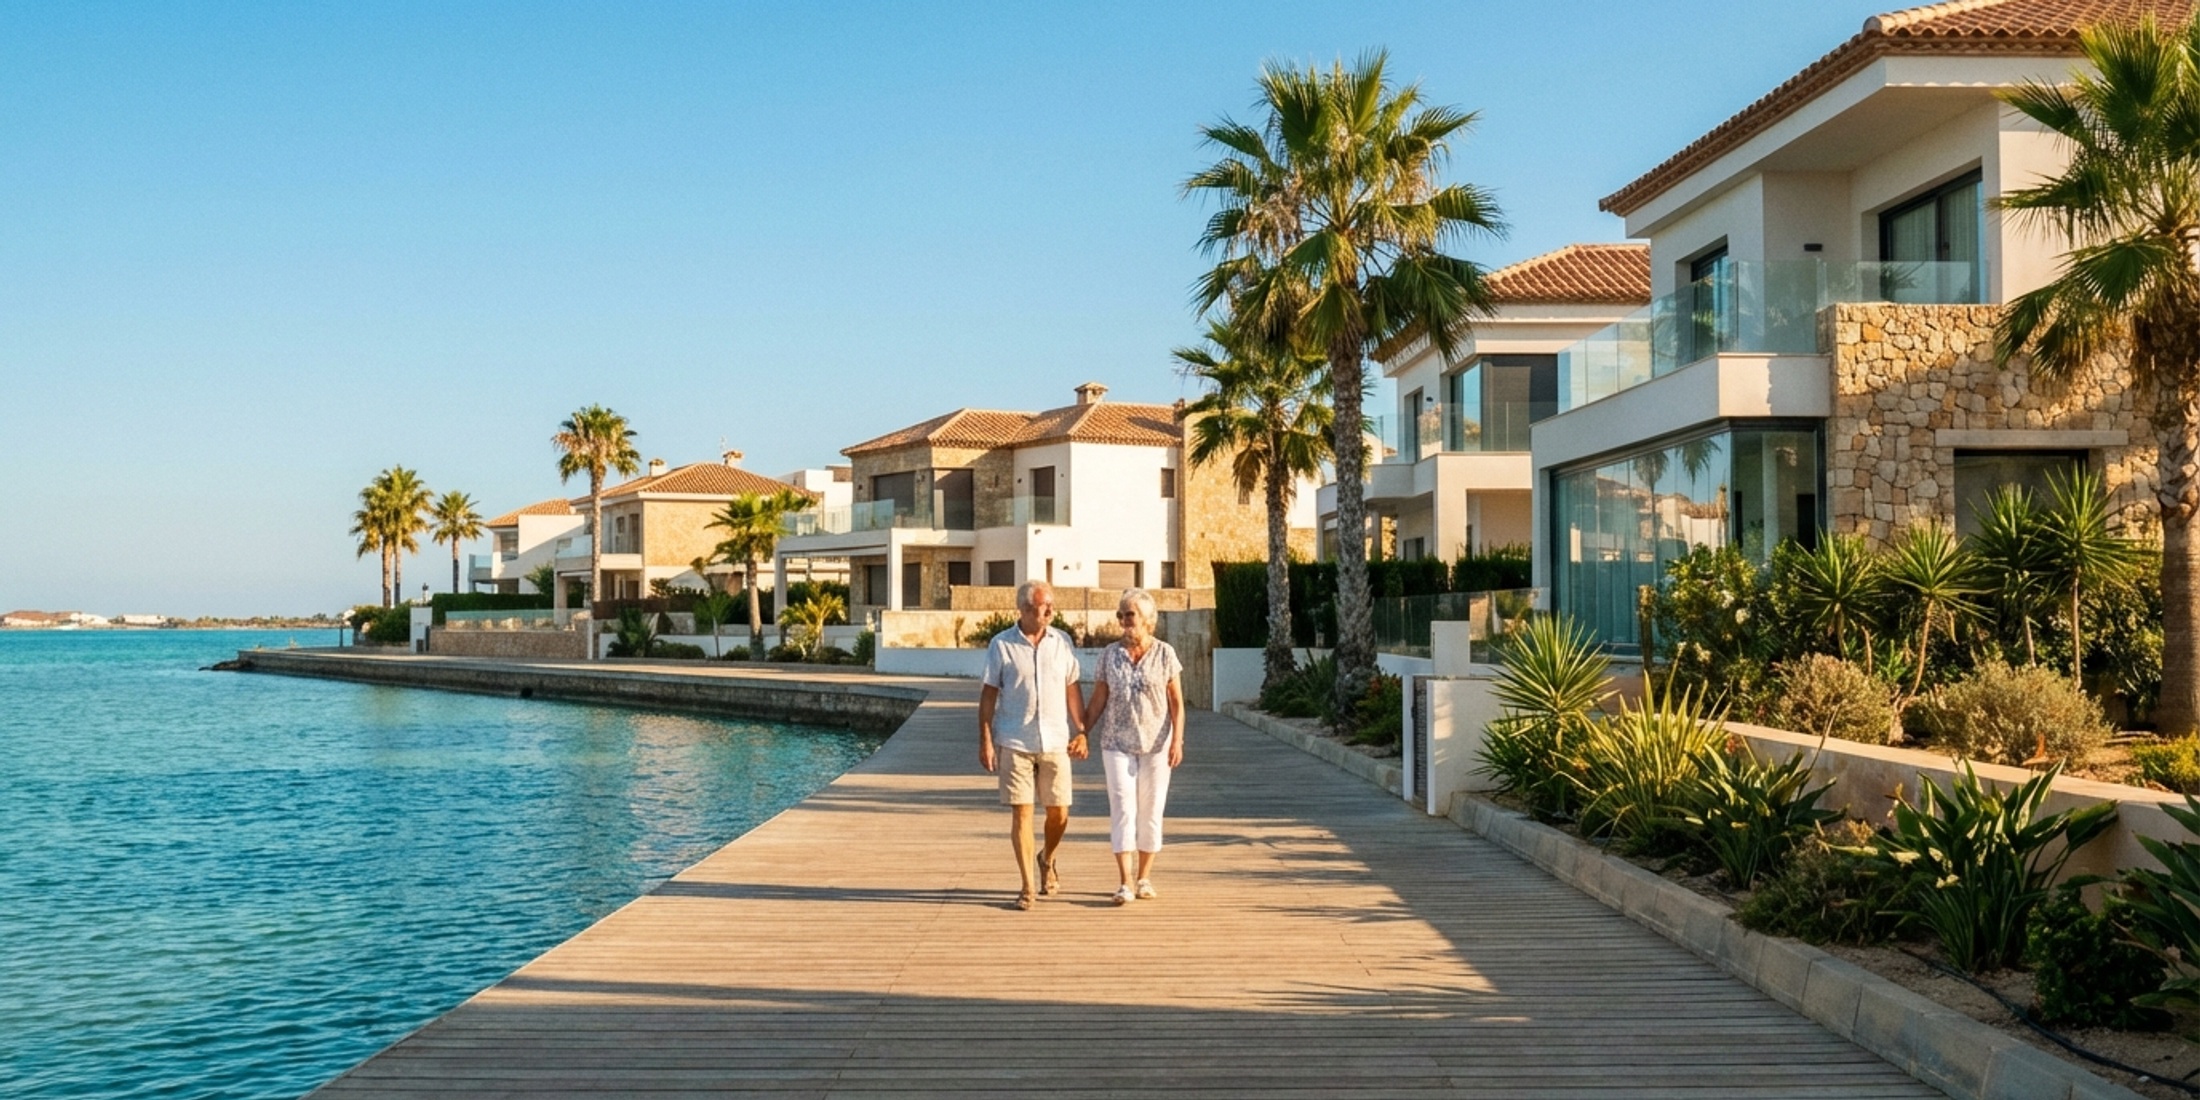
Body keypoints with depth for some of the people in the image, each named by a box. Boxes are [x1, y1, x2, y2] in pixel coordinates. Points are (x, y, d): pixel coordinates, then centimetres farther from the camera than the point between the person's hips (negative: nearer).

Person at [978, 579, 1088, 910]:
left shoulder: (1062, 642, 7)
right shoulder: (1001, 645, -1)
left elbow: (1072, 690, 11)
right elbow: (988, 694, 1)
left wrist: (1081, 731, 4)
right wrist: (985, 740, -4)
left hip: (1055, 742, 2)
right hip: (1014, 743, -2)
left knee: (1059, 813, 5)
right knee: (1021, 812, -2)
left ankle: (1047, 860, 35)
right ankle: (1029, 886, 6)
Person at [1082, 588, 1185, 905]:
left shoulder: (1165, 654, 0)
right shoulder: (1110, 655, 3)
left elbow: (1176, 702, 1)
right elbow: (1098, 701, 6)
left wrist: (1177, 740, -8)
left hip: (1156, 744, 0)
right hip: (1117, 744, 0)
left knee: (1151, 811, 5)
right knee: (1122, 809, -7)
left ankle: (1144, 877, 18)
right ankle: (1126, 882, -10)